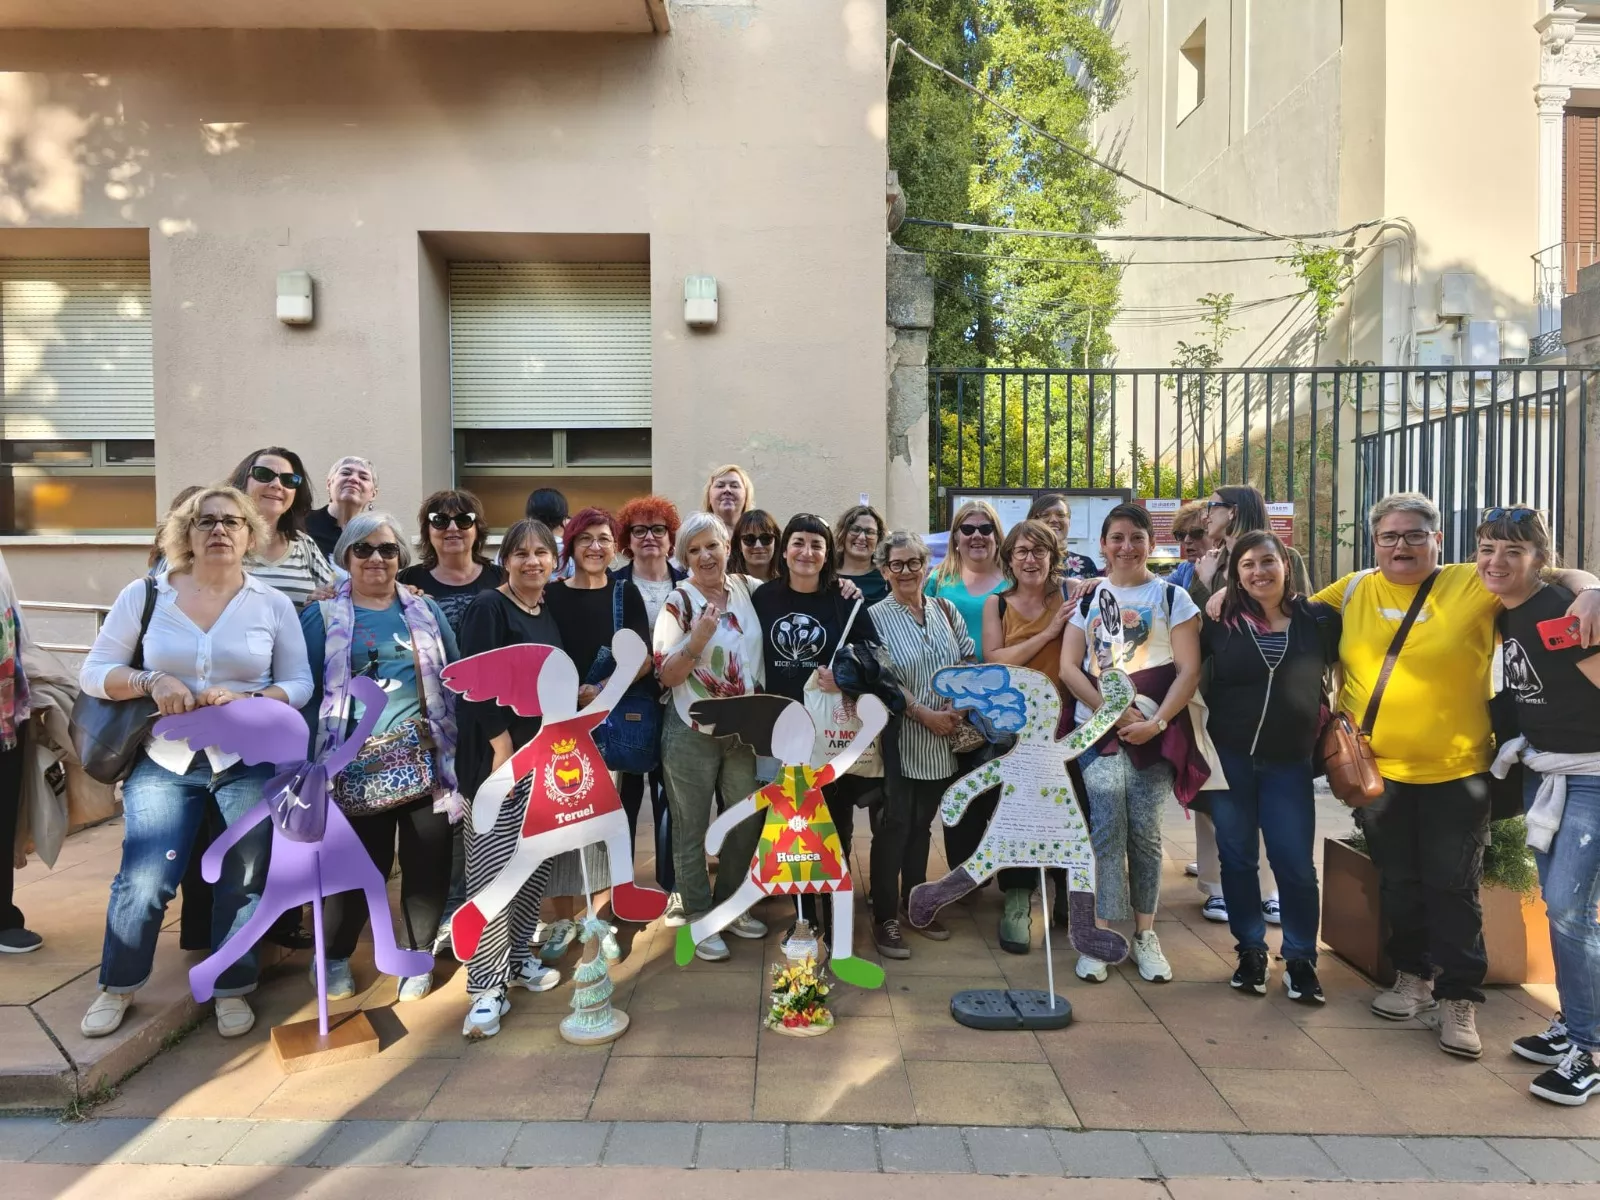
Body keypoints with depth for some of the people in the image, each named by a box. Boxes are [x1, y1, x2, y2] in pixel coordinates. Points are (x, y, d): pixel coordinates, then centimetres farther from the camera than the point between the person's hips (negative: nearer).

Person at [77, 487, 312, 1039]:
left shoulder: (273, 603, 0)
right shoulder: (145, 594, 0)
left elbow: (299, 684, 0)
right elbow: (93, 672, 2)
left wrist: (244, 700, -18)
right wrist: (150, 681, -17)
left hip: (249, 761, 0)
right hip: (164, 760, 0)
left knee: (244, 880, 7)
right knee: (144, 878, -1)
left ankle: (233, 988, 27)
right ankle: (117, 986, 25)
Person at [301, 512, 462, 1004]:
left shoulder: (426, 611, 11)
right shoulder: (323, 616, 4)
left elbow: (455, 681, 13)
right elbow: (305, 692, 2)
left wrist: (456, 743, 4)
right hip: (358, 769, -2)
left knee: (428, 865, 6)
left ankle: (416, 959, 26)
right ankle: (335, 957, 31)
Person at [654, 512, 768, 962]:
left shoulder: (747, 589, 2)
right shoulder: (679, 602, -10)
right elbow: (665, 676, -13)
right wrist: (697, 639, -28)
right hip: (693, 735, -5)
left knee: (749, 821, 16)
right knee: (692, 831, 6)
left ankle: (730, 905, 35)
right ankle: (699, 920, 22)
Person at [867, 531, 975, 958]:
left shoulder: (945, 610, 9)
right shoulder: (875, 617, -6)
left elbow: (971, 662, 8)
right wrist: (925, 714, -18)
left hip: (942, 741, 5)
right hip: (898, 738, -4)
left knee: (922, 823, 15)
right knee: (894, 824, 0)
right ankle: (885, 918, 10)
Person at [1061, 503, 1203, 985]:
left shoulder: (1172, 597, 5)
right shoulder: (1088, 597, 10)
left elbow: (1189, 670, -2)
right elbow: (1069, 666, 3)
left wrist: (1156, 723, -12)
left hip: (1155, 731, -1)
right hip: (1097, 727, 1)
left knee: (1144, 831, 2)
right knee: (1107, 826, -8)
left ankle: (1145, 933, 15)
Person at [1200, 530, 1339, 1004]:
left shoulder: (1320, 620, -1)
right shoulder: (1220, 622, -3)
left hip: (1289, 762, 0)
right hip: (1229, 758, 0)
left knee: (1295, 864, 2)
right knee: (1237, 858, 9)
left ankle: (1300, 959, 20)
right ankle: (1250, 950, 26)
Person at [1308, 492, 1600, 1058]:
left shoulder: (1472, 585, -6)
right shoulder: (1353, 591, 1)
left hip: (1456, 772, -2)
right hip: (1378, 772, 3)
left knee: (1453, 887, 5)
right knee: (1398, 883, 16)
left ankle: (1459, 1000, 19)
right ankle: (1413, 976, 34)